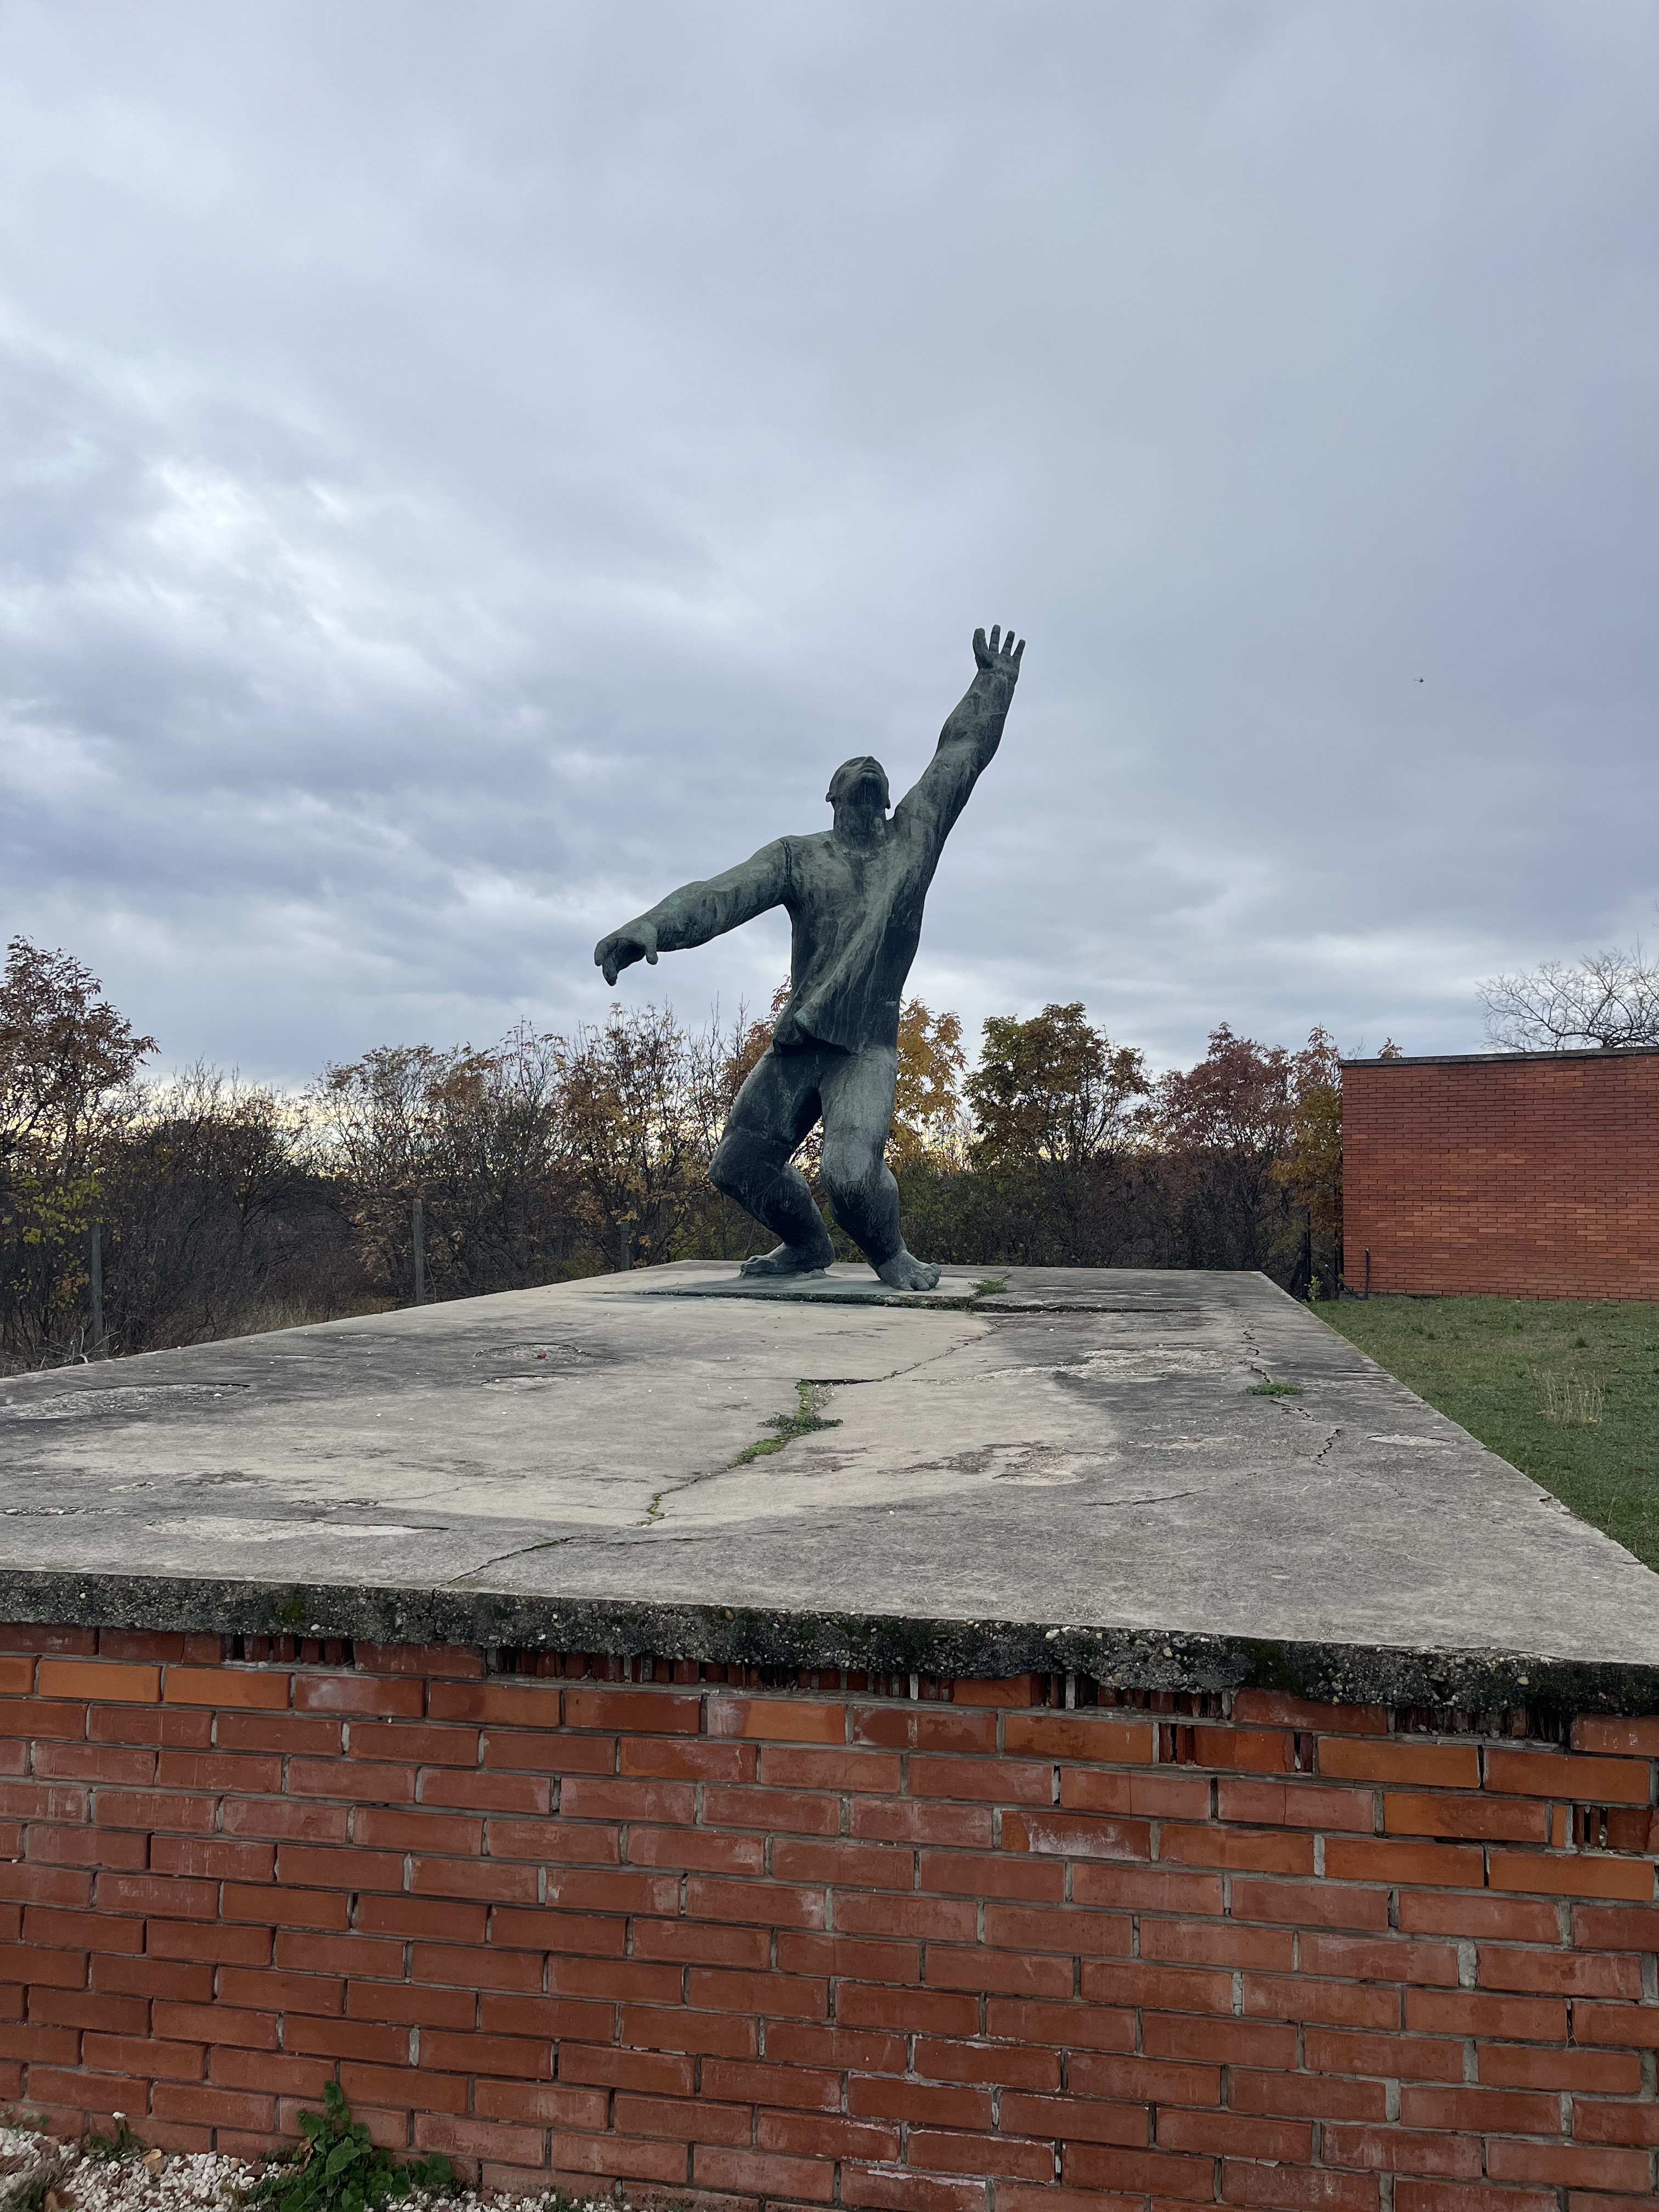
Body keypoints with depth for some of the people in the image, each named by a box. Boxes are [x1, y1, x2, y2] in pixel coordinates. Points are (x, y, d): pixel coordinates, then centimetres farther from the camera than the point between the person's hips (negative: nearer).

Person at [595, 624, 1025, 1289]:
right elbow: (722, 895, -10)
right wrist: (651, 927, -28)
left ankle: (889, 1252, 7)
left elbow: (961, 754, 19)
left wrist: (994, 683, 24)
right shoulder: (797, 857, 6)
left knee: (852, 1172, -25)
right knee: (737, 1167, 6)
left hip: (867, 1048, -2)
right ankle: (808, 1244, 34)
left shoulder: (915, 834, 10)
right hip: (795, 1047, 3)